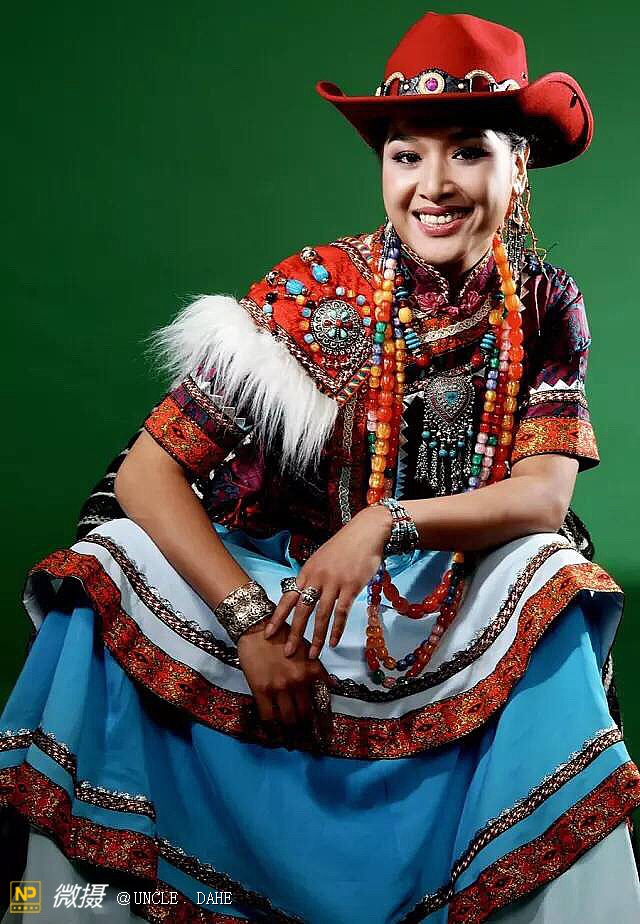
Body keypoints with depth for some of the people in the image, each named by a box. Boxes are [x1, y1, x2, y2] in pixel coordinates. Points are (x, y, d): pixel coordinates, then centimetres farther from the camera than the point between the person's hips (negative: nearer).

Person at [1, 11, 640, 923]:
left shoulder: (546, 306, -7)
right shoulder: (314, 293, -15)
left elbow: (546, 495, -13)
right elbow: (146, 472, -17)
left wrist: (387, 524, -30)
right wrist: (249, 619, -28)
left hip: (454, 612, 2)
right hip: (283, 580, -1)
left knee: (555, 589, -27)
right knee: (109, 584, -24)